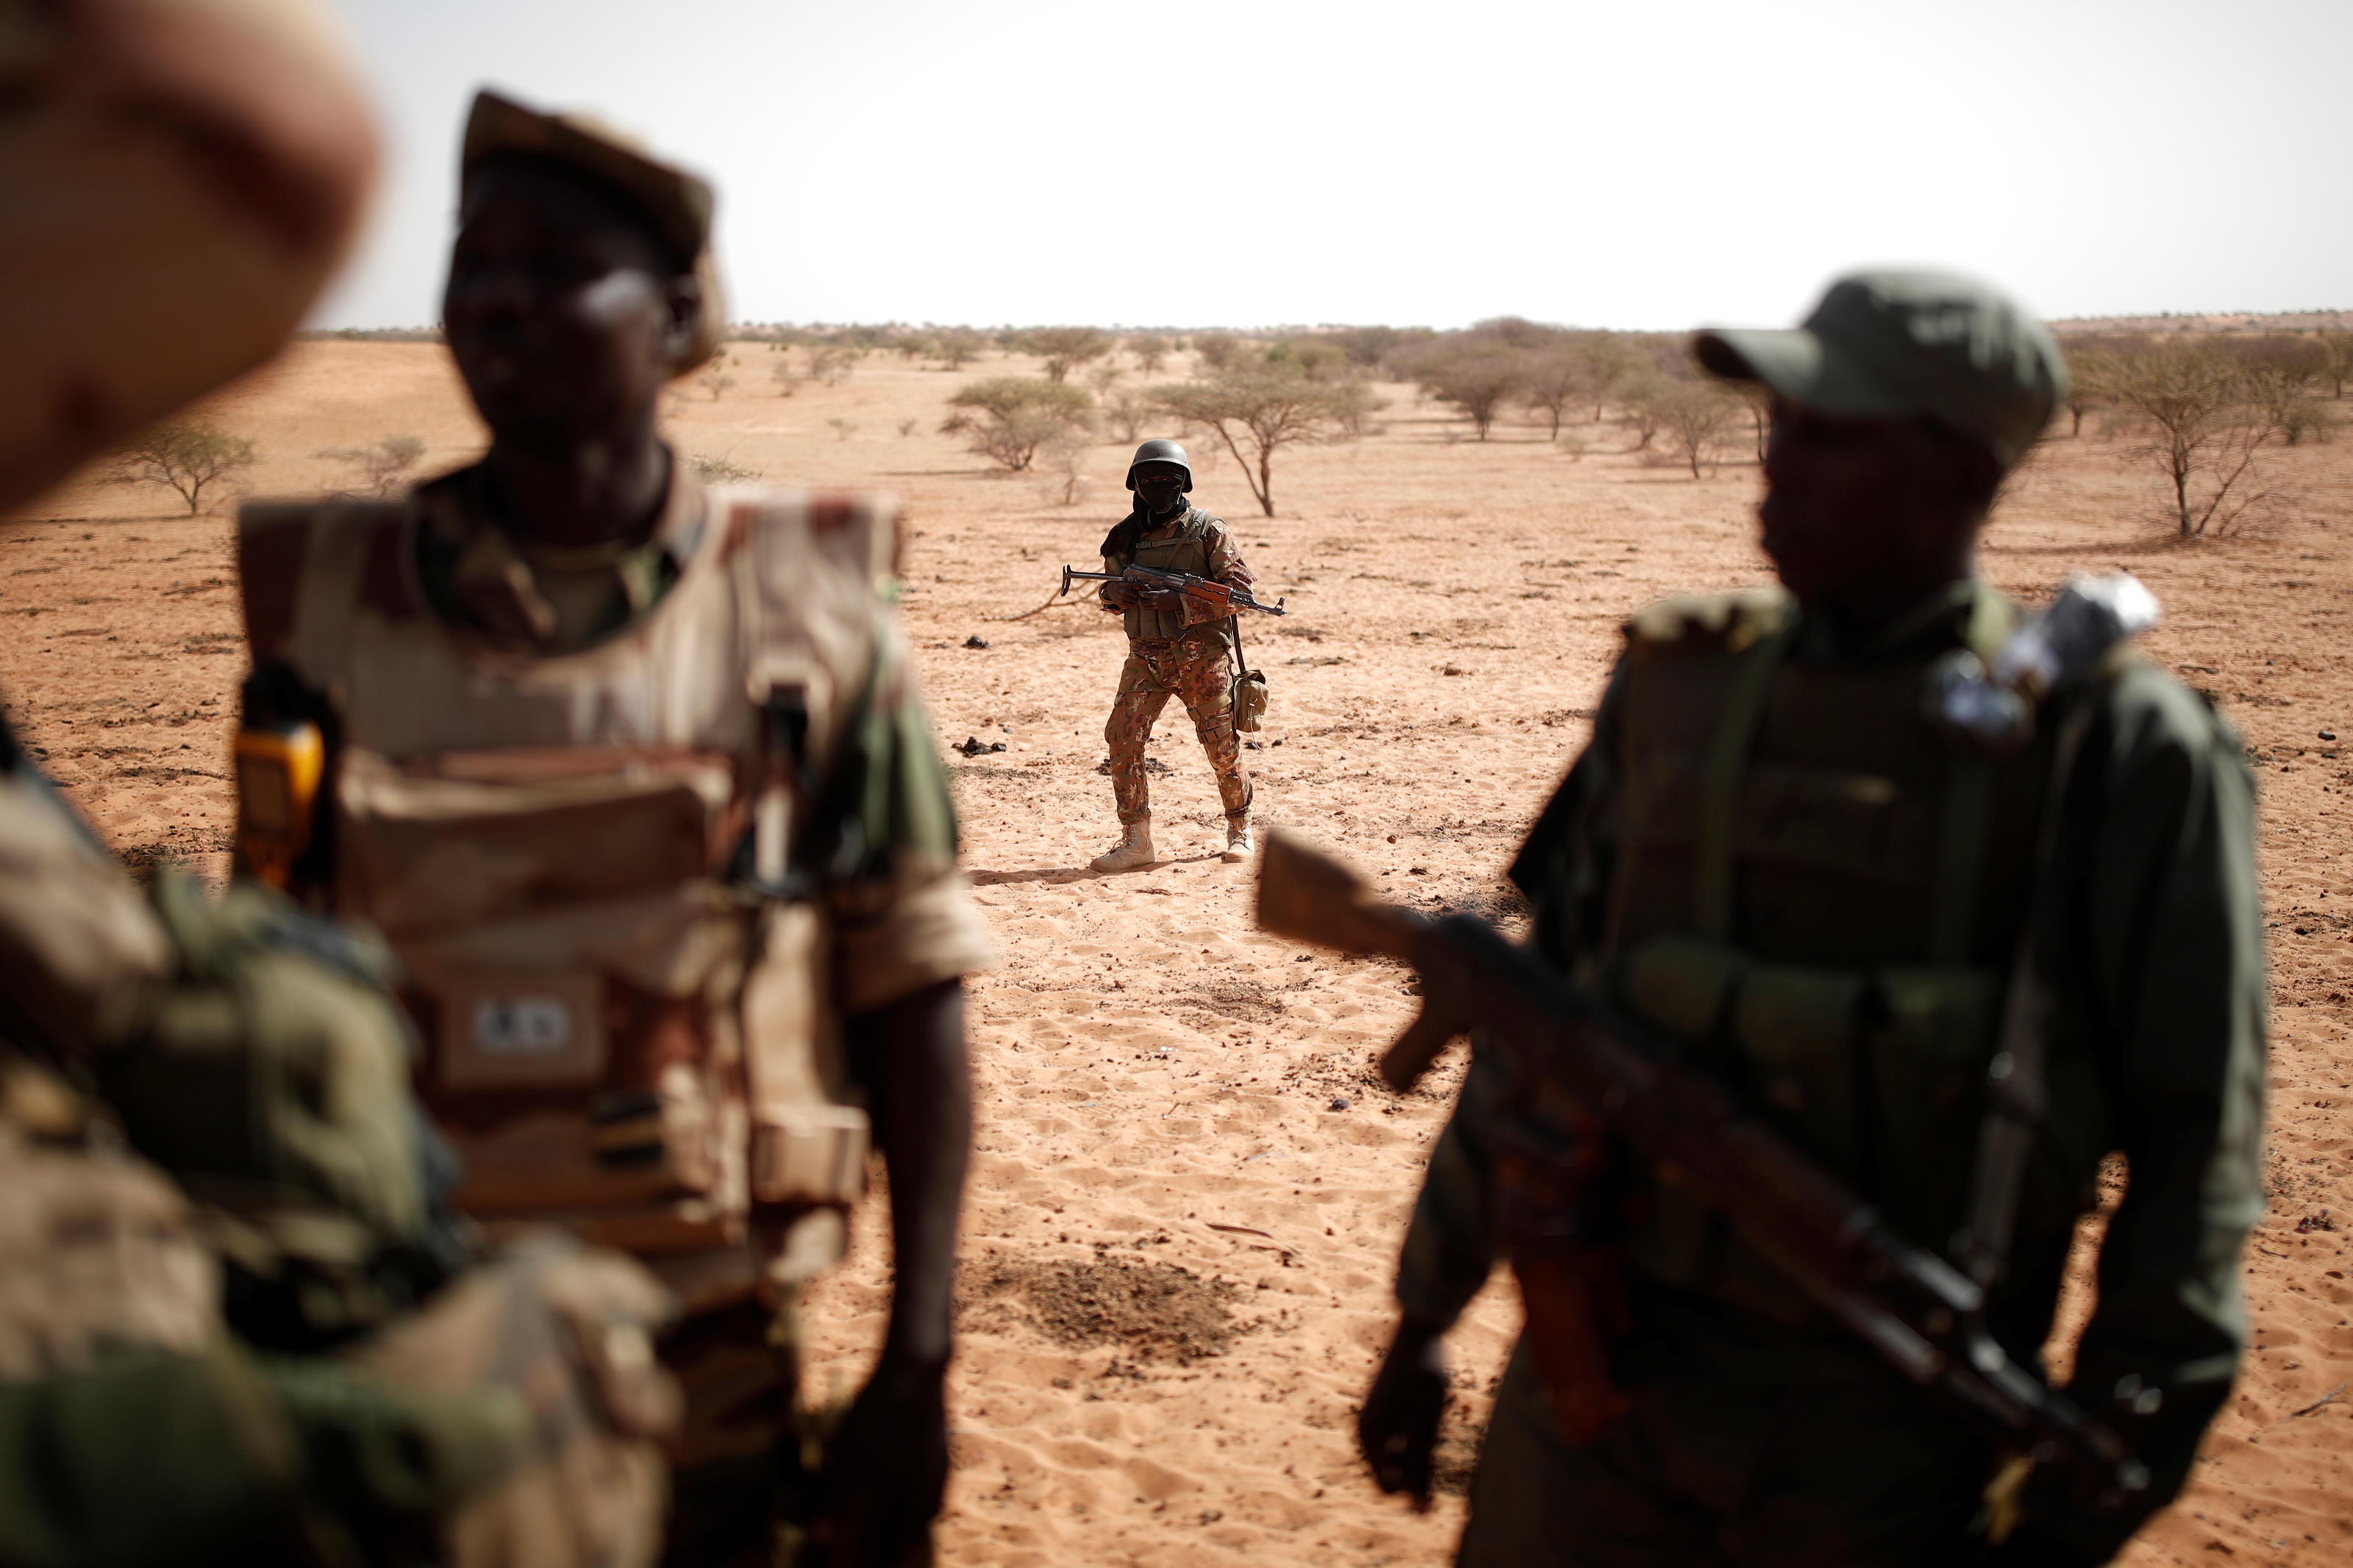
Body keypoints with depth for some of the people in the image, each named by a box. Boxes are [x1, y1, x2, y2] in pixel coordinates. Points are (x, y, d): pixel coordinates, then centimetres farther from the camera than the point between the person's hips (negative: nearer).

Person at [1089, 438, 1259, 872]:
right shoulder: (1126, 535, 8)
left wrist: (1179, 601, -20)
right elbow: (1109, 585, 19)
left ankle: (1240, 828, 24)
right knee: (1123, 736, -10)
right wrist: (1114, 593, -7)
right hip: (1146, 655, 3)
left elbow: (1241, 592, -10)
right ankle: (1136, 839, -2)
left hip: (1202, 653, -3)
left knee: (1221, 745, 3)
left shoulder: (1208, 531, -4)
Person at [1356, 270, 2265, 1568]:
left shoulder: (2112, 750, -9)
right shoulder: (1680, 683, 3)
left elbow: (2192, 1146, -7)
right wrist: (1423, 1316, 13)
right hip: (1598, 1381, 3)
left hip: (1880, 1441, -3)